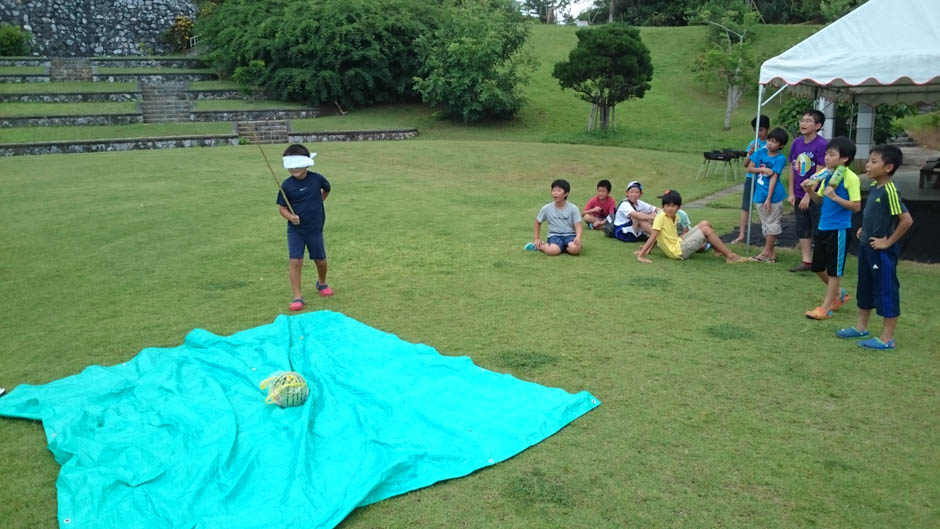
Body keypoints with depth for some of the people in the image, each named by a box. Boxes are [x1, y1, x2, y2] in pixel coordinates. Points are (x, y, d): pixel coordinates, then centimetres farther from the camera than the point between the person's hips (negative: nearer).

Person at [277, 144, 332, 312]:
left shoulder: (317, 179, -9)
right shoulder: (286, 185, -11)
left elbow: (326, 189, 14)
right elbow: (282, 207, -5)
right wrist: (290, 217, -22)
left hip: (315, 228, 1)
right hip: (295, 230, -1)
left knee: (320, 260, 13)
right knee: (295, 261, -11)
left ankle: (322, 283, 43)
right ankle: (297, 297, -2)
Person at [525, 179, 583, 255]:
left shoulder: (573, 208, -3)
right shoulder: (546, 208, 1)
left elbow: (578, 225, -7)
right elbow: (538, 222, 17)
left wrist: (578, 237, -27)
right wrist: (536, 239, 12)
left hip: (569, 235, -1)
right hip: (554, 235, 1)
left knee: (575, 249, -35)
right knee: (552, 251, -33)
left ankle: (561, 247, -5)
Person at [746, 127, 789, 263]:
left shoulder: (780, 158, -10)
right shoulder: (761, 152, 3)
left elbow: (774, 178, -15)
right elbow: (749, 168, 4)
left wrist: (768, 198, -17)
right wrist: (763, 170, -13)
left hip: (773, 195, -6)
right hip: (760, 195, 6)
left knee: (772, 223, 2)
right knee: (765, 224, 12)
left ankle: (766, 252, 9)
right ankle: (771, 253, 22)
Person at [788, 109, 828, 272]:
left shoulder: (822, 144, -15)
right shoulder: (796, 143, 3)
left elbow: (819, 173, -17)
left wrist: (808, 195, -17)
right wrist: (791, 193, 5)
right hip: (799, 196, 6)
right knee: (802, 229, 12)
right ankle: (806, 261, 21)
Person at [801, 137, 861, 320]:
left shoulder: (850, 177, -14)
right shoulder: (827, 175, 7)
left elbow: (856, 206, -17)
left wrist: (835, 197, -26)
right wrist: (809, 190, -2)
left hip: (839, 229, -8)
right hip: (823, 227, 8)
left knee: (834, 270, 3)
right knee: (818, 267, 16)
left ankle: (826, 307, 11)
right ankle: (839, 293, 38)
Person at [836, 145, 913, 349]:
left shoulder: (889, 191, -21)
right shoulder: (874, 187, 5)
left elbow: (906, 220, -26)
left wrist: (888, 241, -19)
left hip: (882, 252, -9)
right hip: (866, 247, 9)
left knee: (886, 292, 1)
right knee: (865, 288, 20)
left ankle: (887, 338, 10)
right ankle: (861, 327, 34)